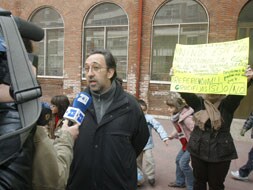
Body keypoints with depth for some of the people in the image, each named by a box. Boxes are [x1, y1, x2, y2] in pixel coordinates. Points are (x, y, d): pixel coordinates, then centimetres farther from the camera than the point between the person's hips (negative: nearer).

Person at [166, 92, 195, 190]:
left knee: (183, 163, -9)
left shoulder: (186, 117, -31)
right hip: (187, 142, 10)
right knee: (178, 160, 17)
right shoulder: (177, 115, -2)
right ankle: (180, 182, 35)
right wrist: (171, 136, 22)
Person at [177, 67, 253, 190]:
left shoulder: (227, 105, -6)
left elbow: (237, 92, -25)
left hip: (220, 153, -2)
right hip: (198, 150, 2)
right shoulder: (198, 102, -1)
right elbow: (185, 93, -15)